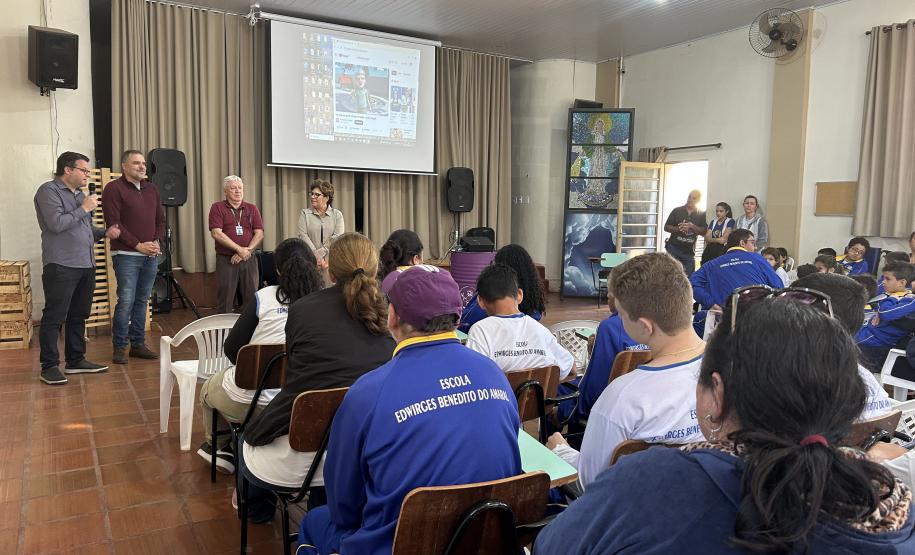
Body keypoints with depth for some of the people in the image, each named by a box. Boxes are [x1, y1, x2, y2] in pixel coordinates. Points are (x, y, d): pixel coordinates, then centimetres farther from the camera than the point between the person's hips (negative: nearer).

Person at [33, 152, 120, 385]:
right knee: (54, 317, -3)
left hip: (86, 265, 8)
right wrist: (83, 209, -10)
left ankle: (76, 361, 23)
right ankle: (49, 367, 3)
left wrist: (105, 232, 9)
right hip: (61, 266, -8)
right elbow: (56, 224, -18)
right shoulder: (49, 191, -5)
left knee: (79, 315, 13)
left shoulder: (79, 194, 19)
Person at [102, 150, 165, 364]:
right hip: (126, 255, -6)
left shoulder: (151, 189, 15)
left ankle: (138, 344, 18)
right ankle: (119, 347, 5)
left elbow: (160, 219, 17)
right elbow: (114, 223, -12)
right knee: (126, 301, -6)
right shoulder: (113, 189, -5)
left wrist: (157, 242, 0)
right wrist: (138, 245, -14)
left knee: (142, 301, 10)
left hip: (151, 255, 6)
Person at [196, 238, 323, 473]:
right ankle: (231, 450, 42)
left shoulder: (264, 298, -11)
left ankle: (214, 445, 54)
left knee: (208, 389, 33)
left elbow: (231, 348, -4)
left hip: (248, 401, -3)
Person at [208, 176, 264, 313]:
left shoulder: (252, 209, 11)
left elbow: (259, 234, 3)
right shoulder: (217, 208, 2)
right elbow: (216, 233, -9)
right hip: (226, 260, -2)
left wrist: (247, 251, -12)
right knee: (225, 301, 1)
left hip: (248, 259, 3)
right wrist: (239, 249, -15)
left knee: (251, 298, 4)